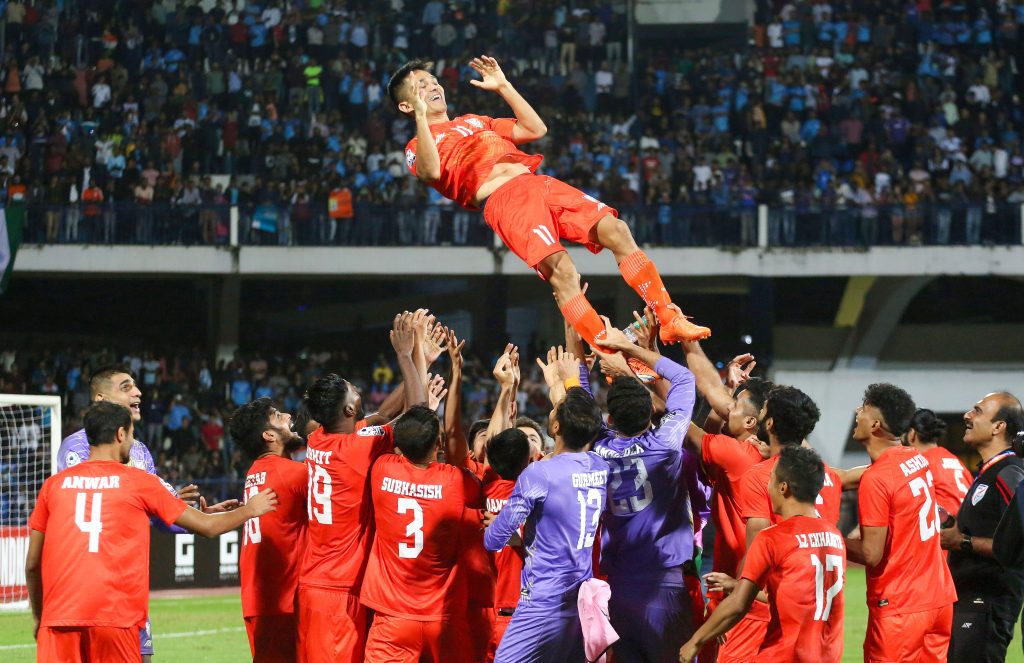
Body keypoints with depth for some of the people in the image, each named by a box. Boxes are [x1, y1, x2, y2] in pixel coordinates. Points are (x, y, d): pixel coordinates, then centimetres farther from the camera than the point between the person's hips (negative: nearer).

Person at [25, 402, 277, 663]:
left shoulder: (54, 484, 11)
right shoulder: (140, 482, 6)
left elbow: (32, 564, 13)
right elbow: (206, 526, 15)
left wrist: (37, 616, 27)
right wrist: (250, 510, 33)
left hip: (58, 616, 2)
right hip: (115, 617, -2)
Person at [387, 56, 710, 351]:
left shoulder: (475, 121, 35)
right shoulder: (418, 145, 14)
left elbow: (536, 129, 33)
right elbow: (431, 172, -10)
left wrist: (503, 87, 29)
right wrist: (421, 115, -14)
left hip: (537, 182, 7)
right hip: (501, 198, -7)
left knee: (616, 230, -12)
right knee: (561, 269, -28)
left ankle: (669, 320, -10)